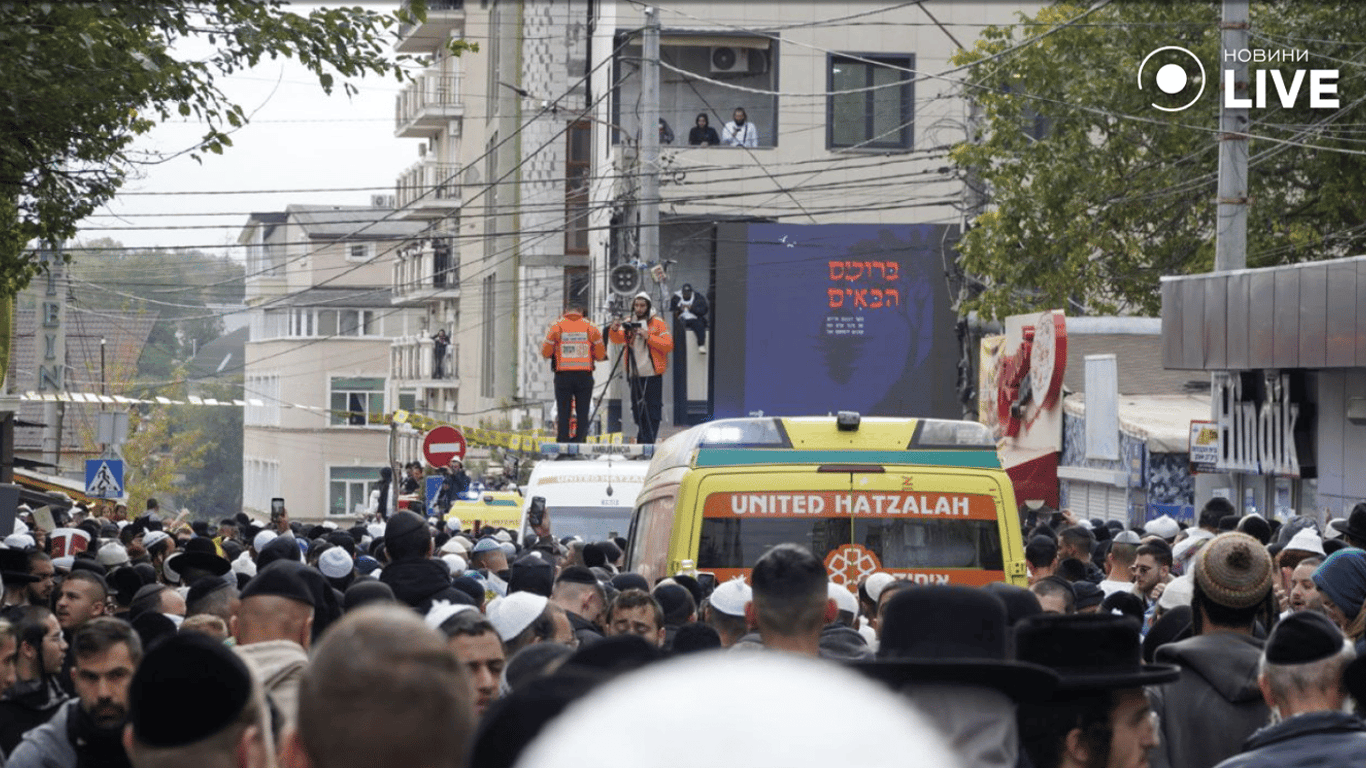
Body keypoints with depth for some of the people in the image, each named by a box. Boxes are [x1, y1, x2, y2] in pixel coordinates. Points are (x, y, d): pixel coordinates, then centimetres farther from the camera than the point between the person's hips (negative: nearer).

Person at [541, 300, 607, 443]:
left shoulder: (557, 326, -1)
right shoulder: (590, 327, 1)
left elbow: (545, 353, 1)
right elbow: (601, 355, 4)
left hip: (563, 376, 0)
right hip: (585, 376, 0)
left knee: (563, 413, 5)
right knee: (582, 413, 6)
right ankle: (580, 441, 3)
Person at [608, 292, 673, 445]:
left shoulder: (657, 323, 2)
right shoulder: (629, 323, 12)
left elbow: (668, 345, -7)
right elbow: (617, 339, -1)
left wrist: (648, 337, -17)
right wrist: (614, 330, -22)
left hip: (653, 375, -4)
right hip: (635, 375, 4)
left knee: (652, 410, -8)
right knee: (637, 410, 7)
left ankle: (648, 441, -8)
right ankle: (641, 442, 16)